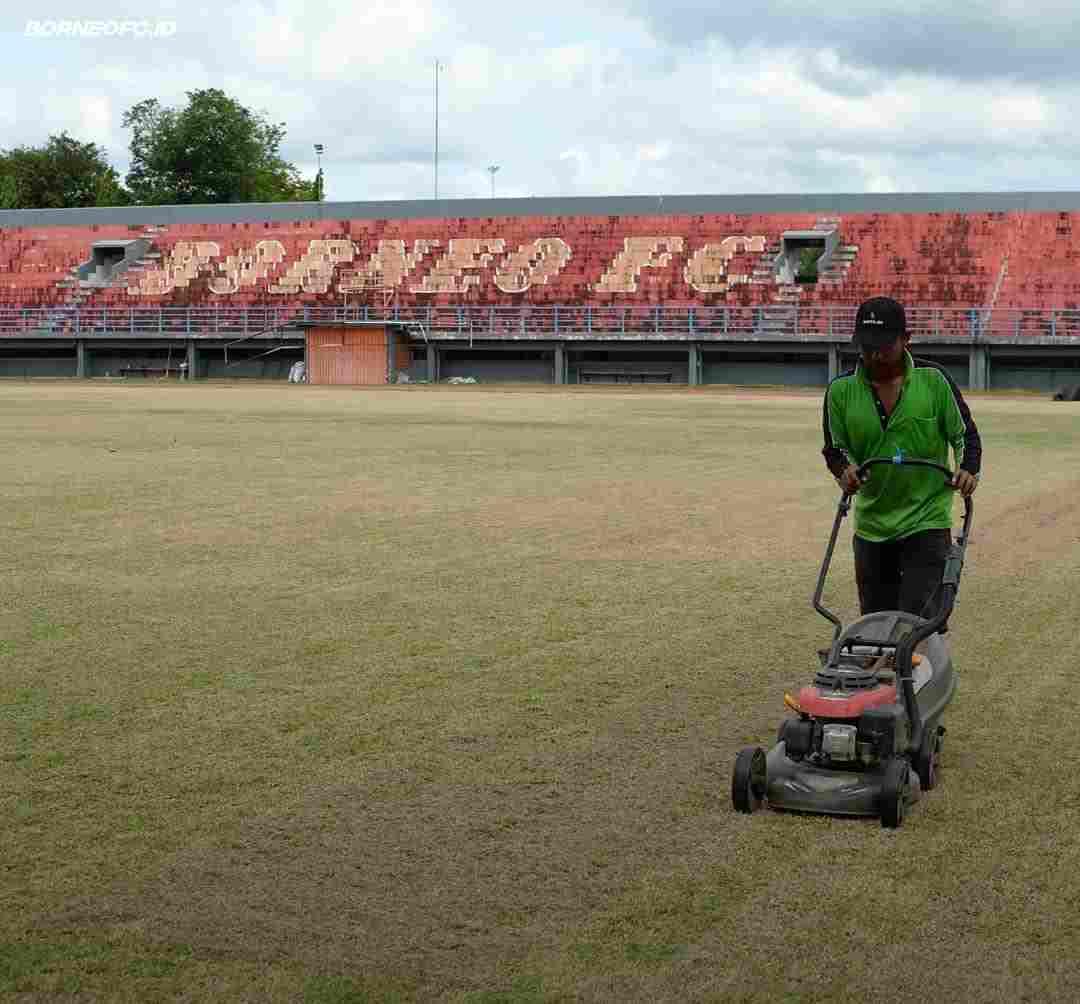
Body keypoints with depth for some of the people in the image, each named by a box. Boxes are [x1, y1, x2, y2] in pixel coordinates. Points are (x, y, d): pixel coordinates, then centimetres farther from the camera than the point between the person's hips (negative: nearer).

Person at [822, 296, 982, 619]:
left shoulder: (934, 380, -6)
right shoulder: (841, 390, -1)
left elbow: (965, 435, 3)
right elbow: (834, 447, 8)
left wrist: (968, 470, -16)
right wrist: (844, 469, -15)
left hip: (926, 521, -3)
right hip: (871, 524, 3)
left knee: (918, 618, -13)